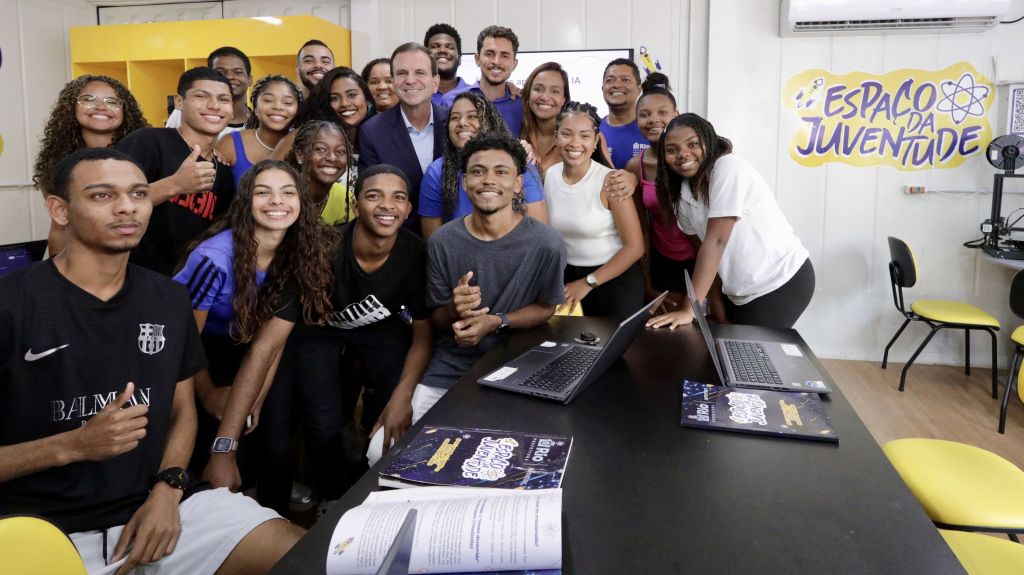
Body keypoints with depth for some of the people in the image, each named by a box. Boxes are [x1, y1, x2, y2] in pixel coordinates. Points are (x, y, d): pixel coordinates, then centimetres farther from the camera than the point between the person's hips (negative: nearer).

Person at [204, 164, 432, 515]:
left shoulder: (416, 255, -26)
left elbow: (422, 332, -11)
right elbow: (267, 344, -39)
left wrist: (402, 397, -26)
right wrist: (224, 447, -44)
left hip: (380, 326, 2)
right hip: (319, 325, -2)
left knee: (395, 421, -12)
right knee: (325, 424, -18)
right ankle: (332, 504, 12)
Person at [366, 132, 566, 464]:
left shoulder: (546, 244, -11)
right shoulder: (442, 241, -3)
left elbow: (546, 307, 3)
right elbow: (435, 319, 5)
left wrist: (496, 322, -14)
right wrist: (454, 310, -20)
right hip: (447, 371, 2)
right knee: (380, 453, -9)